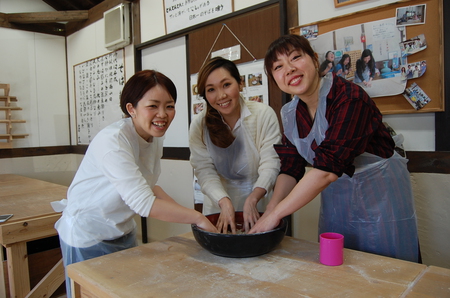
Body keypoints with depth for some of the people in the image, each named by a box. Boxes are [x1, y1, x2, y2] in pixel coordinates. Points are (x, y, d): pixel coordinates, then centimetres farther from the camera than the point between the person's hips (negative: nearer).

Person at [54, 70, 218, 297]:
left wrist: (188, 216, -7)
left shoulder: (155, 136, -4)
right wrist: (197, 218, -27)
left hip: (124, 233, 7)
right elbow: (143, 203, -33)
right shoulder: (112, 141, -29)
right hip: (88, 237, -7)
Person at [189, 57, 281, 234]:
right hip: (218, 207, 1)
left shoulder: (264, 114, -11)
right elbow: (205, 171, -11)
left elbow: (270, 164, -15)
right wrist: (224, 201, -27)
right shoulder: (199, 126, -6)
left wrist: (252, 199, -29)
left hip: (259, 206, -1)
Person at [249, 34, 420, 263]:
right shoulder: (290, 113, -3)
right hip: (334, 199, 6)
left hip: (380, 197, -5)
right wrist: (269, 210, -17)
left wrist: (275, 214, -30)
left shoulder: (349, 97, -25)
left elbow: (327, 169, -33)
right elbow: (290, 169, -2)